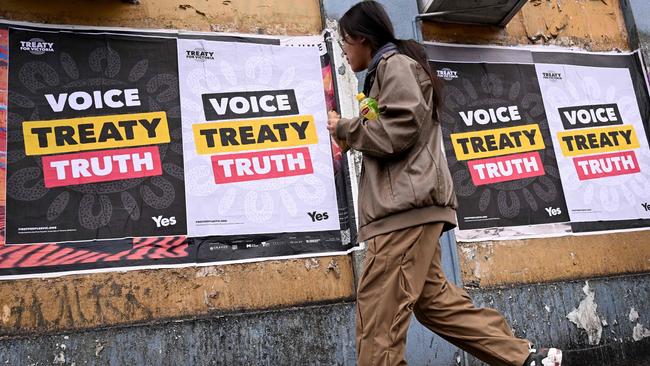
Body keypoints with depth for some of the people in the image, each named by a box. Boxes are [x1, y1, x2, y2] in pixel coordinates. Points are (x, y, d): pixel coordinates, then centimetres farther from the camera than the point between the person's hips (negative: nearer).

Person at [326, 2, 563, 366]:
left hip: (407, 206, -11)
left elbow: (398, 131, -15)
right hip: (408, 207, 11)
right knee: (431, 298, 8)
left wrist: (343, 128, -2)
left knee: (378, 314, -11)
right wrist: (351, 135, 21)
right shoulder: (388, 70, 29)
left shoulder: (394, 63, -1)